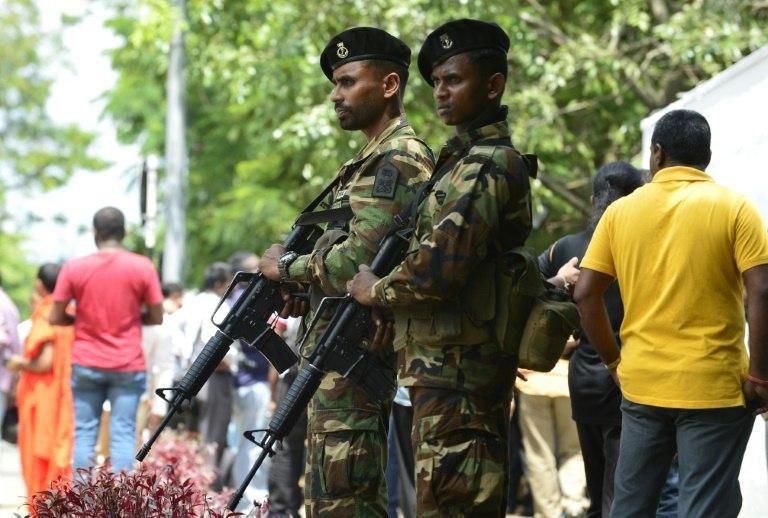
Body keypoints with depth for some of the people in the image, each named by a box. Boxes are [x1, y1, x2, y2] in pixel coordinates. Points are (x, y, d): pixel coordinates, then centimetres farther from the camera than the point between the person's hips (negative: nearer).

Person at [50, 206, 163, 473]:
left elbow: (56, 318, -2)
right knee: (123, 434, -1)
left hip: (86, 364, 1)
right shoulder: (143, 267, -4)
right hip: (128, 365, -1)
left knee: (84, 433, 5)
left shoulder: (74, 267, -3)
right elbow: (156, 317, -1)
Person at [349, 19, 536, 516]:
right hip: (467, 369, 10)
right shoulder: (467, 157, 18)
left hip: (454, 374, -10)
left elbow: (439, 267, -23)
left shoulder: (486, 166, -14)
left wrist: (376, 290, -7)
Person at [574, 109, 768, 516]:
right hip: (713, 388, -4)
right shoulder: (734, 208, -4)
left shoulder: (621, 211, 6)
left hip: (640, 384, 4)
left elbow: (586, 294, 4)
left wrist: (612, 361, 14)